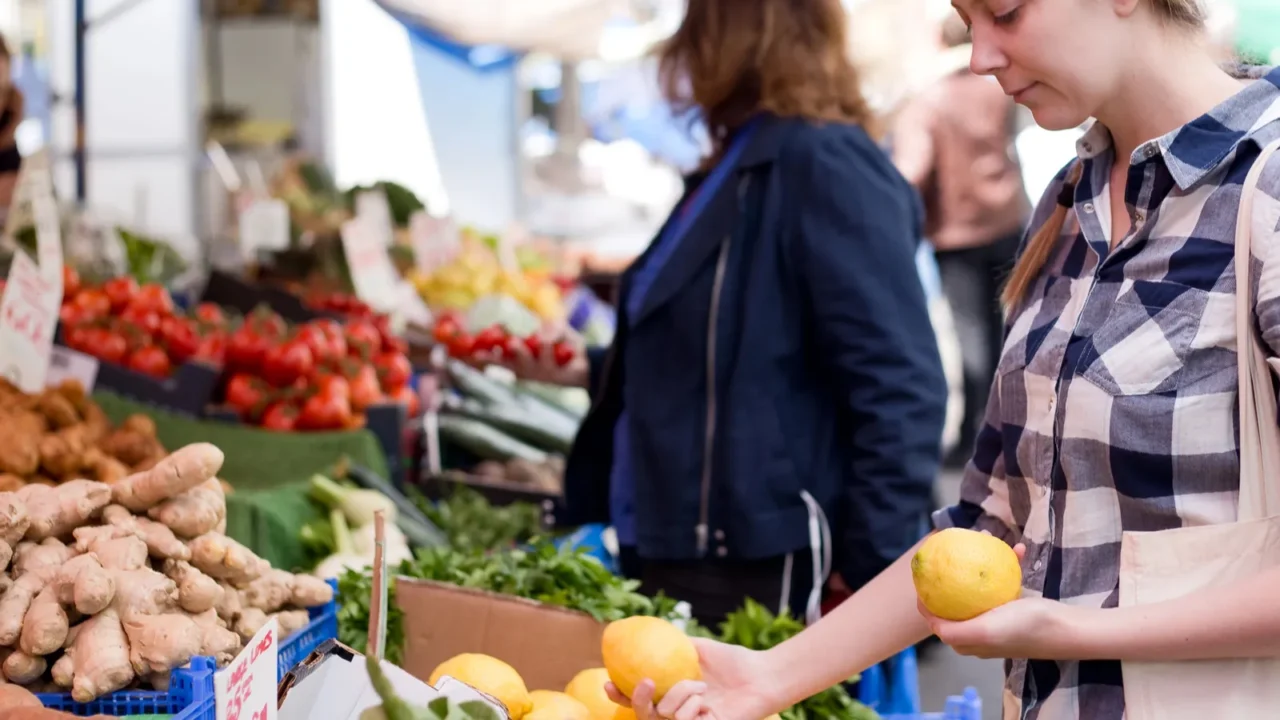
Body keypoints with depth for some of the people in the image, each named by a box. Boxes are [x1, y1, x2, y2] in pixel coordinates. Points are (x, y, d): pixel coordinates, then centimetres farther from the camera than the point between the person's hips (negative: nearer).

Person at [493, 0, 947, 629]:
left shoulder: (824, 163, -14)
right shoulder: (735, 169, 15)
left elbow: (899, 389, -19)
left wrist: (880, 584, -22)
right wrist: (585, 369, 25)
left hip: (759, 580, -9)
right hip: (676, 558, 9)